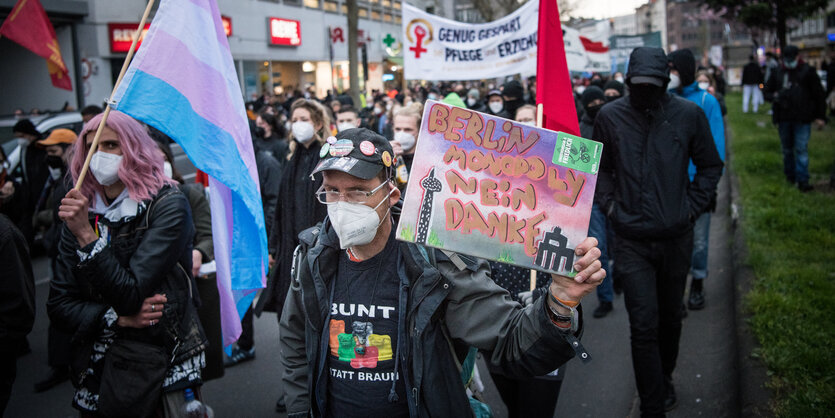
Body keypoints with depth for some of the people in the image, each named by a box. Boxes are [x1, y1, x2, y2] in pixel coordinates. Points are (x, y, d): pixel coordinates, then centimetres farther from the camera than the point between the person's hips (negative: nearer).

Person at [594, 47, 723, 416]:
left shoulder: (688, 114, -4)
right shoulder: (610, 116, -4)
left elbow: (710, 166, 9)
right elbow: (600, 168, 10)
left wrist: (692, 206, 0)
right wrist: (610, 205, -1)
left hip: (676, 237, 2)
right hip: (632, 241, -1)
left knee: (670, 317, 18)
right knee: (644, 326, -3)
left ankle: (665, 379, 44)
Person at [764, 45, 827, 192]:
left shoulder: (808, 71, 1)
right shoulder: (777, 73, 10)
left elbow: (819, 95, 2)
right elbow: (767, 91, 19)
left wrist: (820, 116, -2)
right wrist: (774, 96, -5)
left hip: (802, 119, -4)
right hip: (783, 118, 4)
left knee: (801, 149, -7)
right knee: (787, 149, 14)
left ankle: (802, 180, -7)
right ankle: (790, 176, 27)